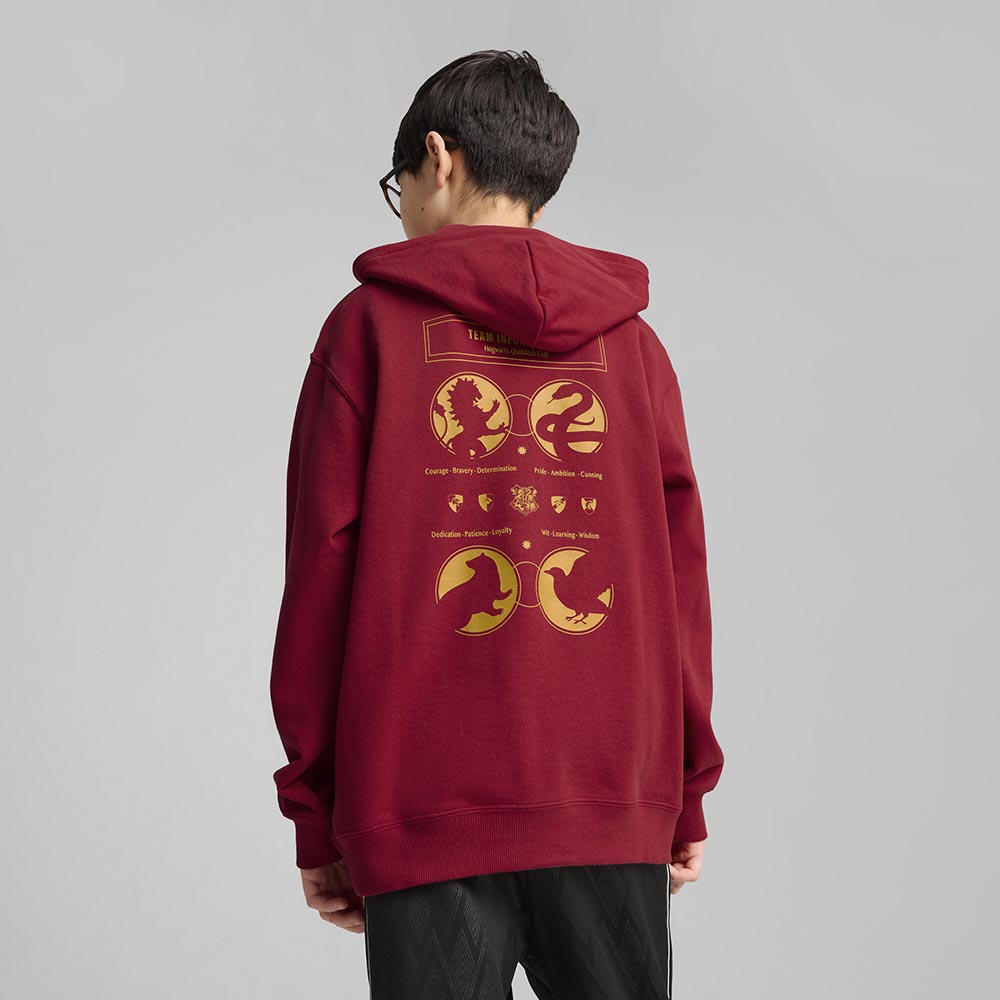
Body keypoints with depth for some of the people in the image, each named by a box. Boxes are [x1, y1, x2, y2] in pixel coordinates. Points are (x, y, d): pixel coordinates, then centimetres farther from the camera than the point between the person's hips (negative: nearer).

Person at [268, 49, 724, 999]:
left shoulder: (370, 326, 1)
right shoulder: (632, 341, 8)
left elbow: (321, 575, -2)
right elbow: (680, 580, 7)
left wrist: (315, 815, 5)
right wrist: (686, 796, 15)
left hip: (422, 814, -2)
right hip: (615, 812, 2)